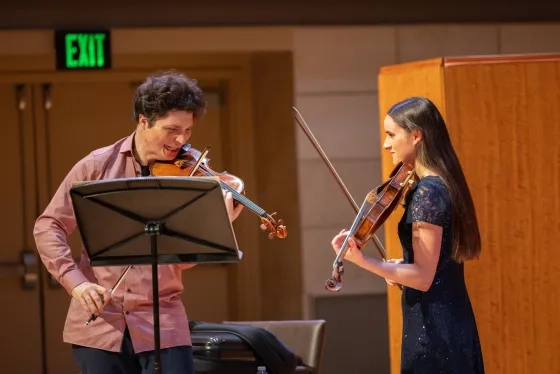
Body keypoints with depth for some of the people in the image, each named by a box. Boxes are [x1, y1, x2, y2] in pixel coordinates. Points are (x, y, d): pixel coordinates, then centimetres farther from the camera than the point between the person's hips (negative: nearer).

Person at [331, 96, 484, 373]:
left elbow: (424, 278, -20)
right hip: (453, 324, 10)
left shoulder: (427, 193, -17)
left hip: (432, 329, -9)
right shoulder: (443, 185, 12)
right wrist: (401, 267, 12)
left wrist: (362, 260, -28)